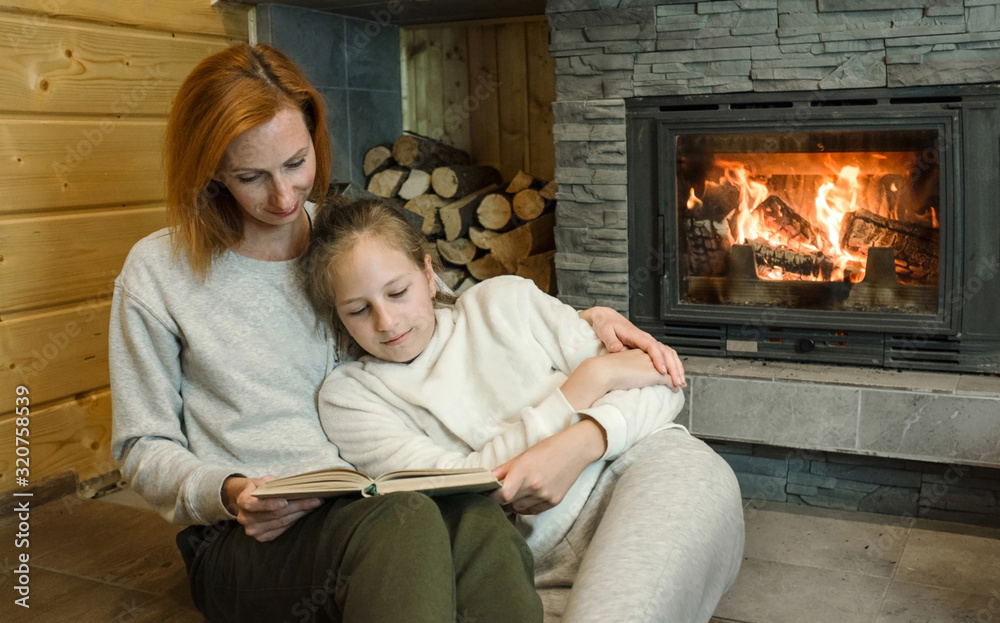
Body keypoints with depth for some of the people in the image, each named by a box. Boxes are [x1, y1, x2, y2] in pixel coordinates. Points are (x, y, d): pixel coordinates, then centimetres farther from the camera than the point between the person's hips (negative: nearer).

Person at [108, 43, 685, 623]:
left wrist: (583, 318, 4)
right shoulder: (160, 272, 3)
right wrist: (226, 494, -15)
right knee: (403, 522, -38)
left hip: (371, 505, 3)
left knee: (479, 524, -35)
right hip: (245, 539, -3)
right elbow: (143, 448, 6)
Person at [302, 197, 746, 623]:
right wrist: (592, 376, -4)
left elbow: (657, 384, 10)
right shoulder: (349, 396, 10)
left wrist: (578, 446, -13)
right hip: (545, 558, -1)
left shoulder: (505, 300, 15)